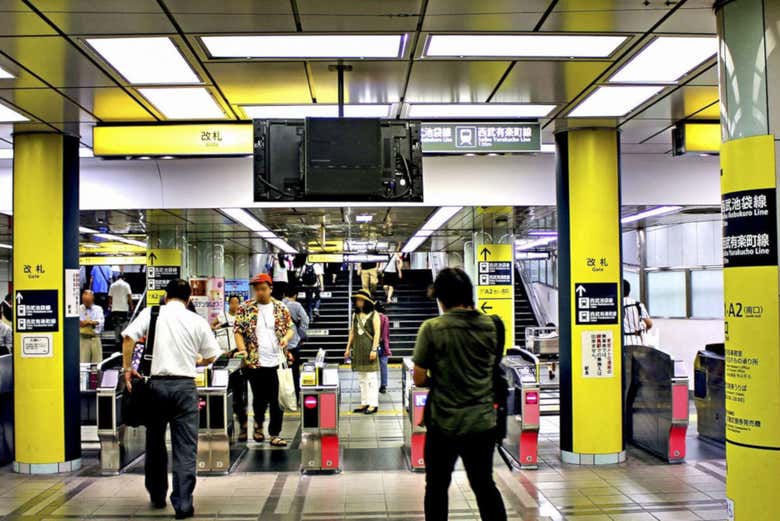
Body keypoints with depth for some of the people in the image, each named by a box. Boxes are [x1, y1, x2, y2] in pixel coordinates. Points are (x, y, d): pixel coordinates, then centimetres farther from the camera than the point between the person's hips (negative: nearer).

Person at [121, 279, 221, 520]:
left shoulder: (150, 313, 4)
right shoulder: (197, 321, 4)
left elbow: (128, 338, -8)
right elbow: (211, 356, 8)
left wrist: (128, 368, 1)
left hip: (157, 383, 1)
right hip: (185, 385, -1)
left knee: (155, 443, 18)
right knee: (185, 447, 2)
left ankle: (157, 496, 31)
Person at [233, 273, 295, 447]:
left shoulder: (281, 308, 7)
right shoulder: (245, 308, 2)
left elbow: (291, 328, 12)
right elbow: (238, 331, -1)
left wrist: (286, 337, -10)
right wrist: (242, 350, -16)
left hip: (277, 361, 1)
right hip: (255, 362, -1)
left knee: (277, 400, 2)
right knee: (260, 398, 11)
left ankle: (275, 434, 13)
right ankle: (258, 423, 39)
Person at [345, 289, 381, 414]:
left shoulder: (374, 315, -4)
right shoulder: (355, 315, 12)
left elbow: (377, 333, -8)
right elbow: (352, 332, 15)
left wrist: (374, 349, -15)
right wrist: (348, 348, 13)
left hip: (369, 349, -6)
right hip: (358, 349, 6)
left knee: (371, 377, -3)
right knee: (361, 378, 9)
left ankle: (373, 404, 0)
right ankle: (364, 403, 15)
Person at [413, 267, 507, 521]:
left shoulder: (432, 328, -14)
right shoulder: (490, 325, -2)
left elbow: (419, 379, -11)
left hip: (445, 424, -3)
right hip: (483, 422, 4)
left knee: (437, 488, 14)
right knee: (485, 484, 18)